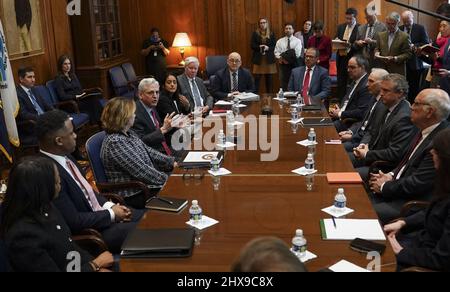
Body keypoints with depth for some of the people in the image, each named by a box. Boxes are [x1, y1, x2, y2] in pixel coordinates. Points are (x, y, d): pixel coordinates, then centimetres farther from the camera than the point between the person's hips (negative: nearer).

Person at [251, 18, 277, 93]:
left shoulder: (271, 34, 9)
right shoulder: (255, 33, 7)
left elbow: (274, 46, 4)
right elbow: (252, 46, 2)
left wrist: (268, 48, -15)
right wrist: (259, 47, -17)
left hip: (269, 59, 1)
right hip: (258, 59, -1)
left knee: (269, 79, 5)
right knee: (257, 78, -4)